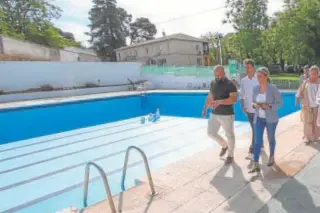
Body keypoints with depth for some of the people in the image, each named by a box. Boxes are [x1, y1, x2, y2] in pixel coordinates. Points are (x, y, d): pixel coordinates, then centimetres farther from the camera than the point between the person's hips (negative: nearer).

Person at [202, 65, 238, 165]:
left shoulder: (230, 84, -14)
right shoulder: (213, 83, 7)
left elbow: (233, 99, -24)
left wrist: (219, 102, -35)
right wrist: (205, 108, 11)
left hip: (227, 115, -6)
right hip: (214, 114, 6)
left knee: (229, 135, 8)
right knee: (211, 133, 9)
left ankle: (230, 155, 27)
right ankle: (224, 145, 35)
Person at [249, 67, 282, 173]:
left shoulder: (273, 88, -13)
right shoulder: (255, 88, 0)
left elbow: (279, 103, -9)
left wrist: (268, 106, -25)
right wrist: (254, 105, -13)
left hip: (271, 119, -3)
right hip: (258, 118, 3)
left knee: (271, 139, 17)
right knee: (257, 141, -4)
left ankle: (272, 157, 42)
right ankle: (256, 165, -2)